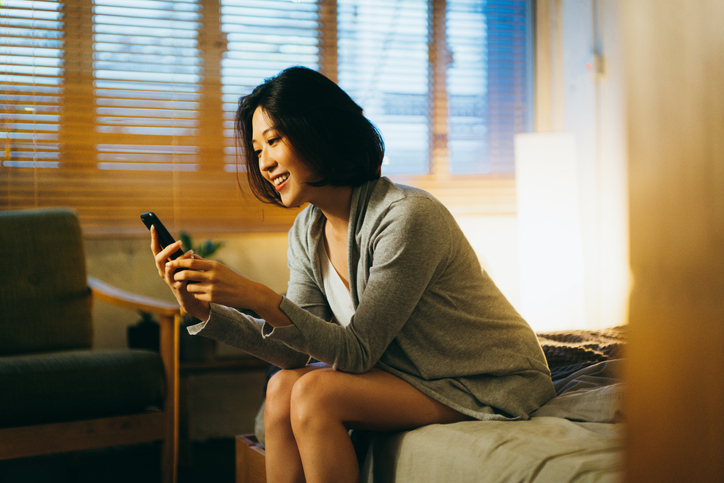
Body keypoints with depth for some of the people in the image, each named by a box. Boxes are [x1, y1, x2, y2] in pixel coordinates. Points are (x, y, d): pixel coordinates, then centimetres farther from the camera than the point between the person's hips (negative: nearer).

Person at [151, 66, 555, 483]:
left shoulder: (407, 217, -25)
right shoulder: (307, 233, 0)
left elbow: (356, 351, -24)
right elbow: (298, 351, -3)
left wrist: (257, 296, -33)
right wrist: (204, 309, -14)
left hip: (492, 385, -7)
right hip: (416, 372, 7)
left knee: (316, 394, -22)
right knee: (284, 387, -12)